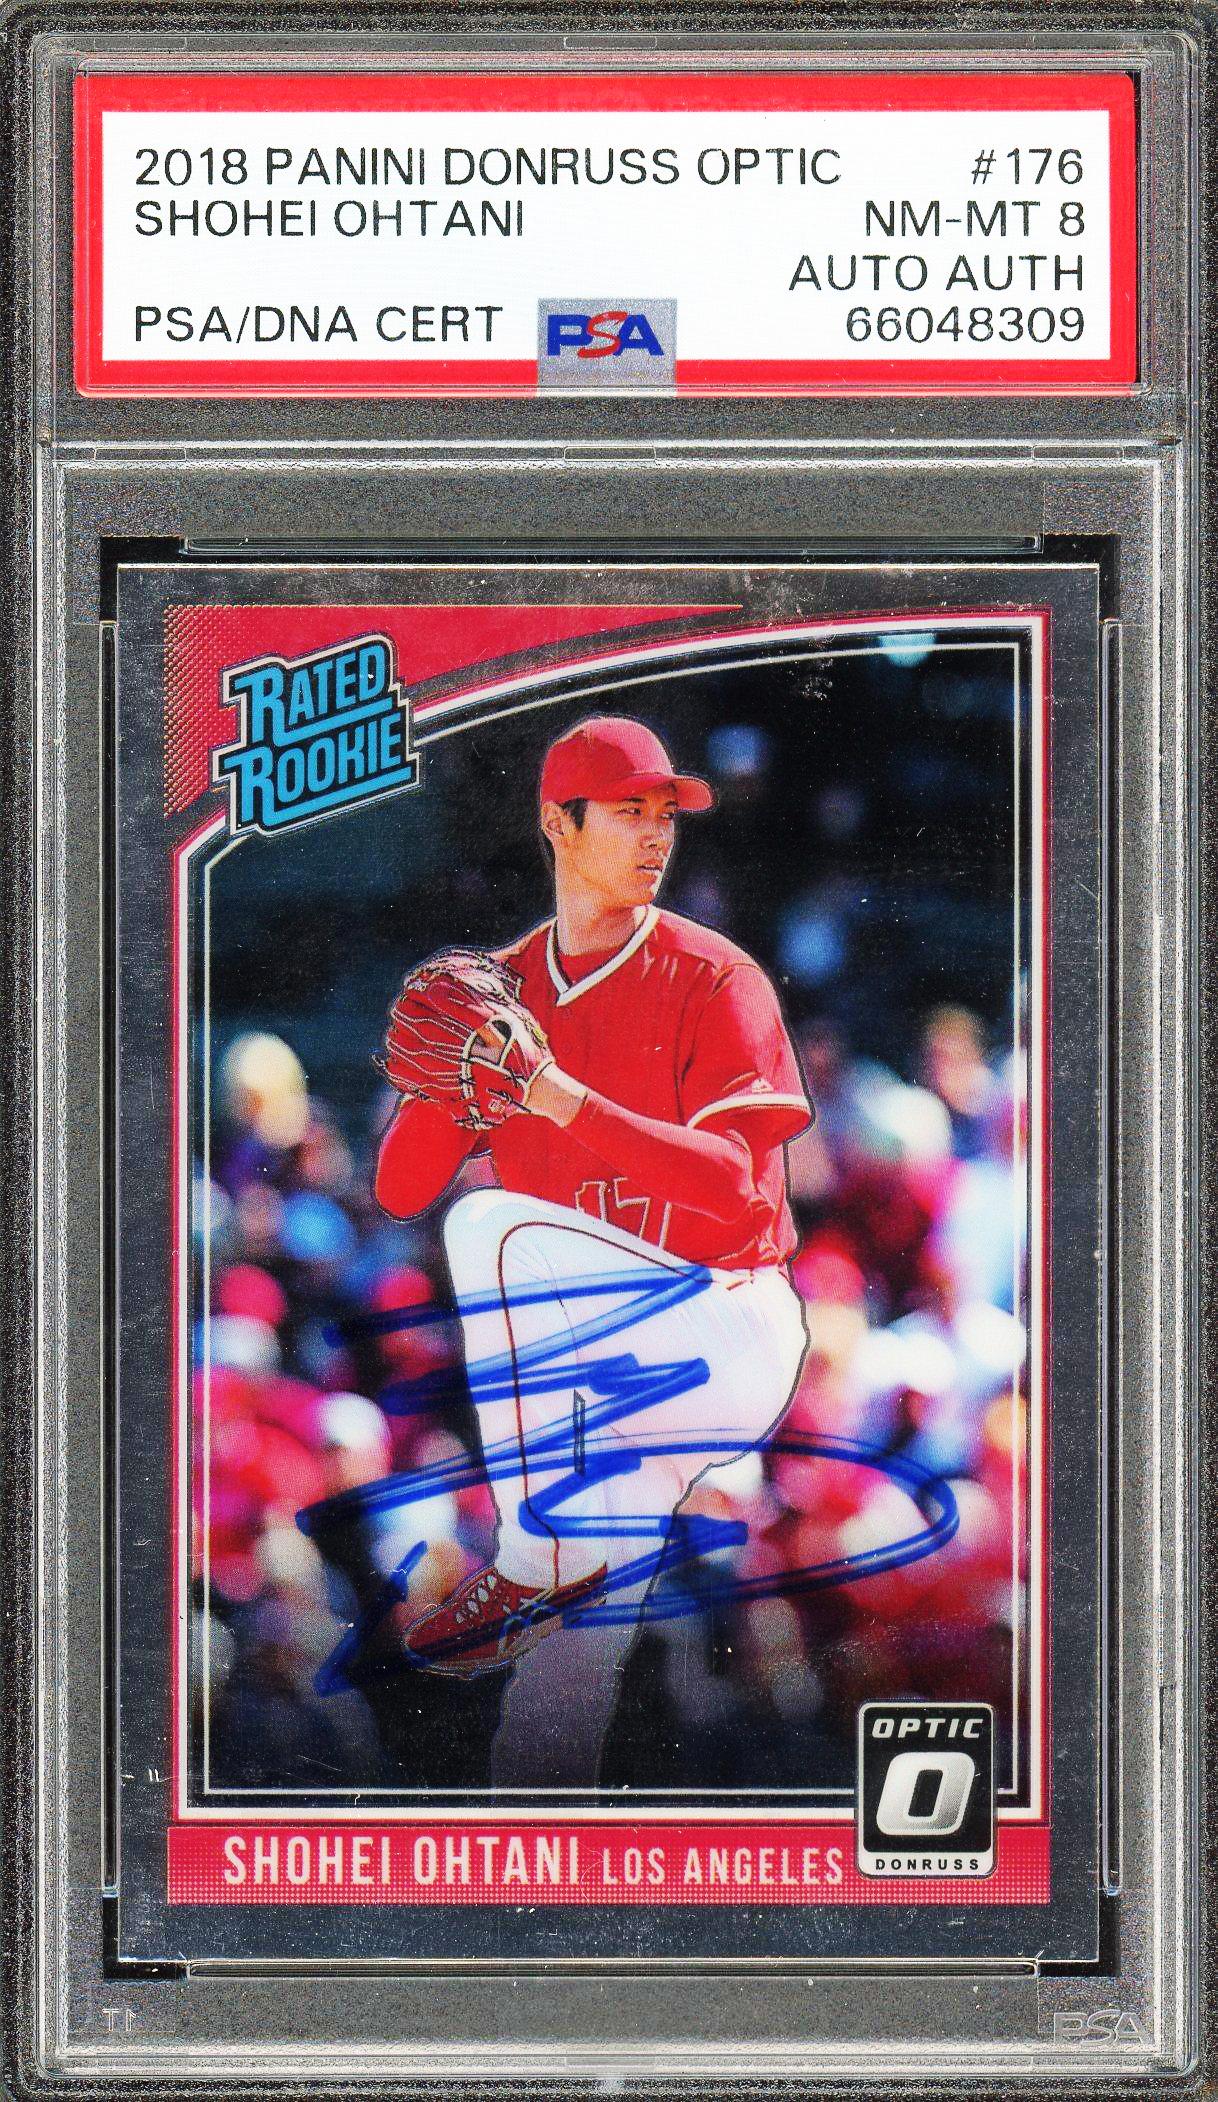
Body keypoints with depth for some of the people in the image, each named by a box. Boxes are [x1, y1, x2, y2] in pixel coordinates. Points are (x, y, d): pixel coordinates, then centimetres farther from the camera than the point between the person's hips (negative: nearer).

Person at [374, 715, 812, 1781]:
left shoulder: (715, 980, -3)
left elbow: (736, 1183, -18)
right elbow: (398, 1192, 5)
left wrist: (561, 1096, -28)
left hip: (726, 1324, -5)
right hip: (581, 1357, 5)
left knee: (495, 1224, -23)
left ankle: (532, 1564, -21)